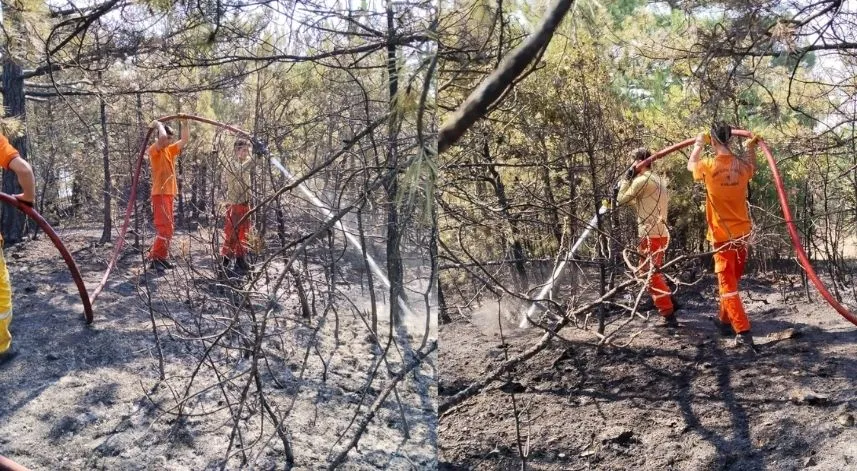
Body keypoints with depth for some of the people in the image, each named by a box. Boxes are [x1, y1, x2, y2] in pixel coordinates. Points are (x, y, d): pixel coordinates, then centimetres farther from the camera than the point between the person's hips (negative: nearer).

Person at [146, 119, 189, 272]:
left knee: (168, 228, 11)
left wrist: (185, 124, 4)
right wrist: (159, 125, -11)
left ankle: (162, 258, 17)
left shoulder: (170, 150, 15)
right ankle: (154, 259, -13)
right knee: (164, 228, -14)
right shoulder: (154, 150, -8)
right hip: (160, 194, -9)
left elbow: (185, 139, 15)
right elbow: (162, 138, -28)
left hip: (169, 193, 9)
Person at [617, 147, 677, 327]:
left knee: (651, 275, -8)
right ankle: (669, 303, 28)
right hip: (660, 233, 10)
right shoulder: (657, 179, 18)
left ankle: (668, 315, -9)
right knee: (653, 273, 22)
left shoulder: (642, 180, -13)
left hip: (651, 234, -10)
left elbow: (621, 199, -7)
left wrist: (626, 179, 4)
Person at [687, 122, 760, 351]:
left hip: (723, 235, -5)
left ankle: (743, 332, -15)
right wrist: (751, 147, 33)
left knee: (727, 284, -6)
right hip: (742, 232, 5)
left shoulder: (709, 166, -13)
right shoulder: (742, 165, -1)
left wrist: (699, 144, 24)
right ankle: (725, 320, 35)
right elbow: (752, 167, 26)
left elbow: (691, 165, 11)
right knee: (731, 280, 20)